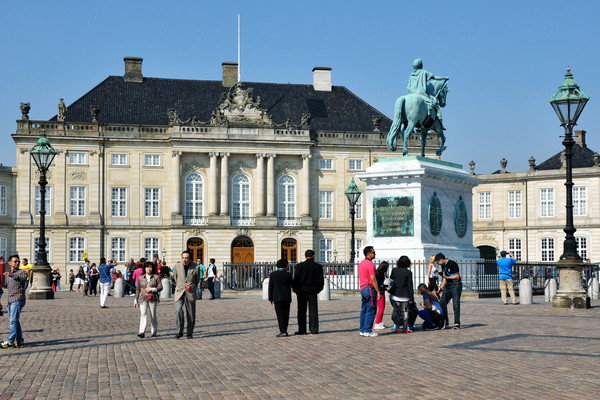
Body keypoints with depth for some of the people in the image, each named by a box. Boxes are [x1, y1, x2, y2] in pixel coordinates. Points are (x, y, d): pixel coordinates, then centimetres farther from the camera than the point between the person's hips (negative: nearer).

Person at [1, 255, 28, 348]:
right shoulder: (7, 275, 17)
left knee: (13, 321, -12)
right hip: (10, 300, 7)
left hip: (18, 300, -7)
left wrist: (12, 275, -42)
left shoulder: (22, 272, -4)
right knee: (14, 321, 8)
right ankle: (20, 341, 12)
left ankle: (10, 341, -13)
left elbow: (23, 278, -26)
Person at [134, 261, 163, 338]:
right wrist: (136, 300, 15)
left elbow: (160, 287, 2)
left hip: (153, 299, 0)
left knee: (153, 316, 5)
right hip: (143, 299, 0)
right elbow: (138, 289, 17)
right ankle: (142, 332, -22)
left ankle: (154, 332, 16)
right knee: (143, 315, -14)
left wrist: (152, 289, -11)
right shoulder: (141, 278, 12)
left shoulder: (156, 277, 6)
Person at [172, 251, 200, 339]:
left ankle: (190, 333, 18)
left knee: (191, 314, 5)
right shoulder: (177, 266, -1)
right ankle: (179, 331, -10)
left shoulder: (195, 267, -5)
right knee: (178, 310, -19)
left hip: (190, 293, 0)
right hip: (179, 292, 0)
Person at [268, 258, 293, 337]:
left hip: (277, 298, -2)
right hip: (287, 298, 2)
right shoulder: (288, 275, 1)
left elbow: (270, 287, 0)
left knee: (280, 315, -3)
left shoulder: (272, 274, -1)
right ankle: (284, 331, 13)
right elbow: (291, 286, 9)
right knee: (286, 315, 9)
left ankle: (283, 331, -9)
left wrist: (271, 298, 5)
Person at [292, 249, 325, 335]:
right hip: (313, 291, 1)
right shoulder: (318, 266, 0)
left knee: (302, 311, 3)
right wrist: (318, 289, 14)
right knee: (313, 311, 6)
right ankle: (314, 329, 4)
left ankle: (302, 330, 2)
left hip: (302, 291, -1)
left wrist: (296, 290, 3)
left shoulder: (299, 266, -6)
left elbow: (296, 279, -7)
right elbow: (321, 280, 1)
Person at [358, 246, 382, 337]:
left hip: (362, 289, 9)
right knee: (371, 310, -6)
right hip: (370, 289, -9)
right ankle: (367, 331, -7)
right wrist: (378, 292, -15)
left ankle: (362, 330, 14)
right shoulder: (370, 264, -15)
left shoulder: (361, 263, 14)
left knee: (364, 310, 12)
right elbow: (373, 279, -18)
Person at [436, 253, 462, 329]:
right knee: (442, 303, 0)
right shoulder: (443, 266, 12)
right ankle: (446, 321, 10)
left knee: (456, 305, -9)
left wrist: (447, 277, -23)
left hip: (456, 286, -8)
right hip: (448, 286, 8)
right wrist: (441, 288, 15)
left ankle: (457, 323, -5)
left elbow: (457, 276, -18)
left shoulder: (452, 264, -14)